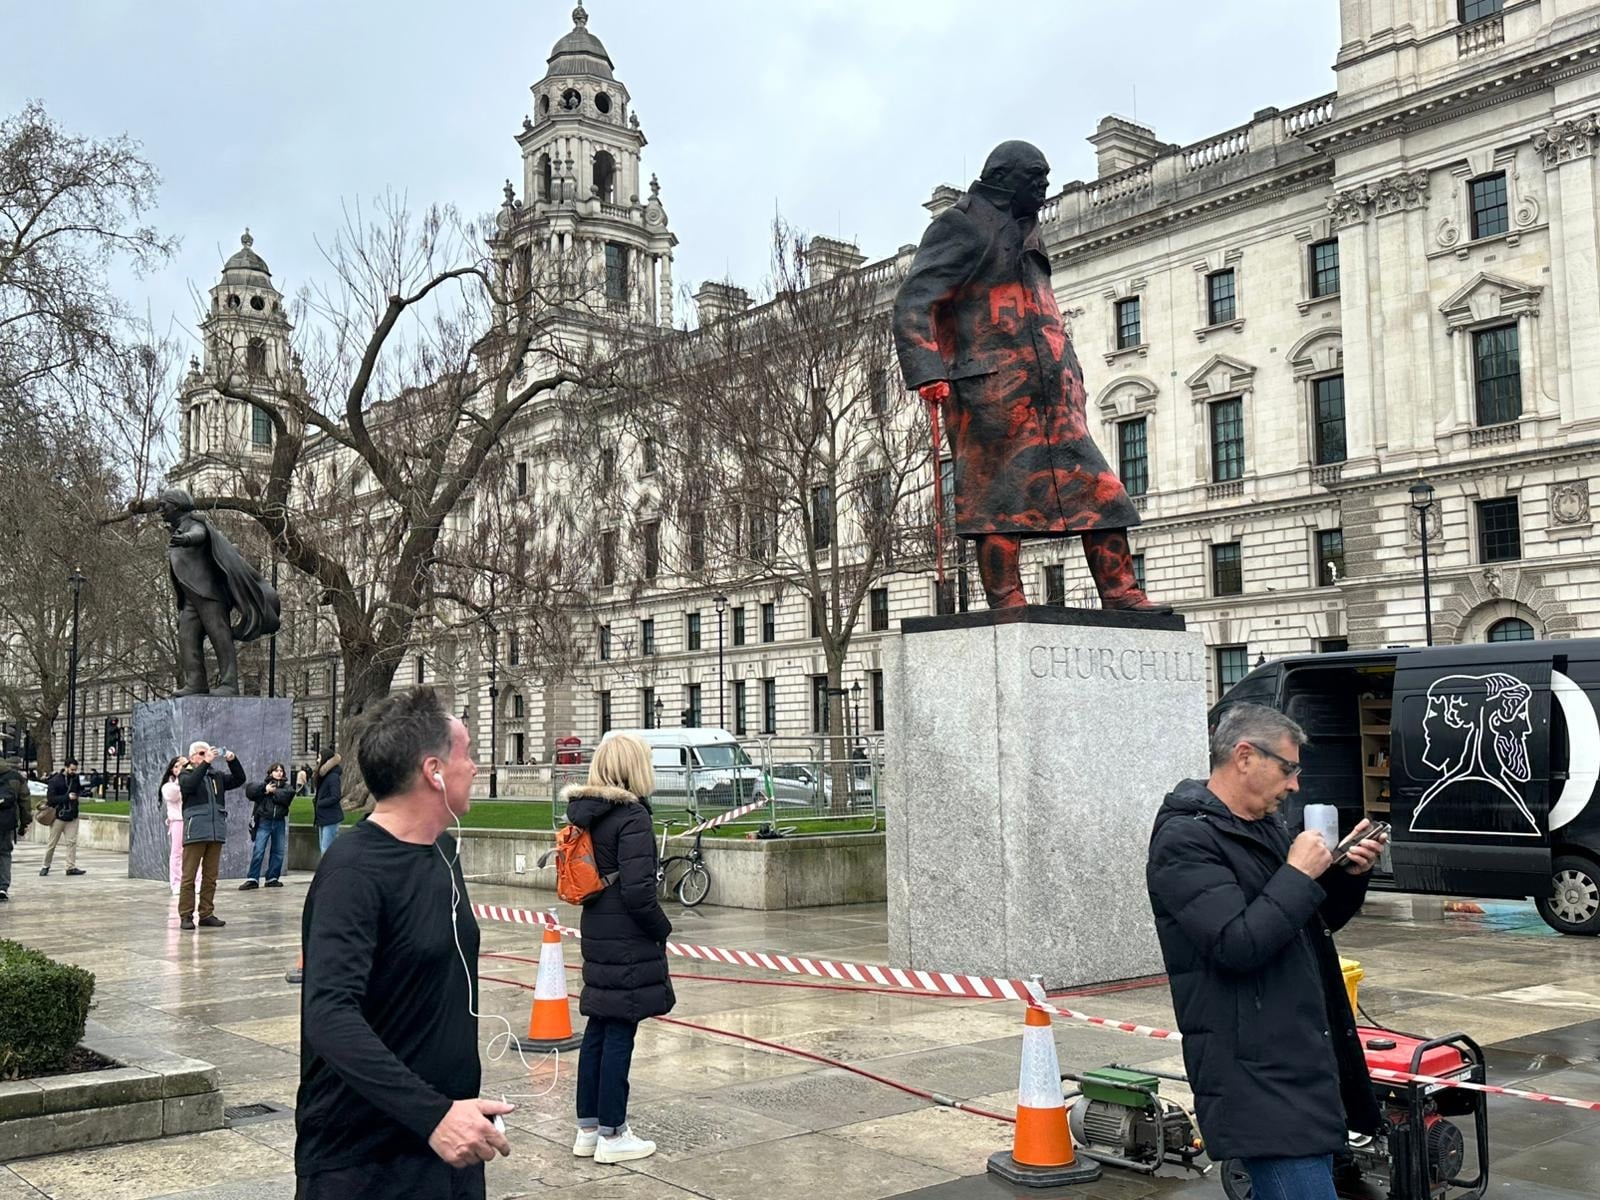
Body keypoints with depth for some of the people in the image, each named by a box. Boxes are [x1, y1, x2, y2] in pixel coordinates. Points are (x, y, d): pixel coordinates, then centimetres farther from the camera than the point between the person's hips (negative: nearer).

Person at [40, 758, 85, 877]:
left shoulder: (76, 778, 5)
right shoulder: (55, 780, -9)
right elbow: (50, 799, -15)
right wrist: (67, 797, -21)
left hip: (72, 817, 4)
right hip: (58, 817, -4)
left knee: (72, 842, -2)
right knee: (52, 843, 6)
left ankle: (71, 867, -1)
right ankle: (46, 866, 20)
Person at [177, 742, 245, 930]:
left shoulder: (218, 775, 17)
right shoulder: (186, 775, 5)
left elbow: (239, 779, 8)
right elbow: (190, 784, -17)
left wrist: (232, 761, -6)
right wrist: (205, 764, -22)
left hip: (216, 831, 4)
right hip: (195, 830, -4)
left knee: (210, 877, 8)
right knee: (189, 876, -3)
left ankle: (207, 914, 13)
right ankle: (186, 916, -1)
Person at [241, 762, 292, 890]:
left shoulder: (286, 786, 12)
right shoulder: (264, 784, 9)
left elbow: (287, 797, -11)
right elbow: (250, 791, -8)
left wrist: (273, 791, -11)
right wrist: (264, 788, -16)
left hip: (279, 822, 2)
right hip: (264, 822, -2)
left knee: (278, 852, 5)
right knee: (258, 851, -6)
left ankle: (272, 878, 14)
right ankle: (252, 879, -5)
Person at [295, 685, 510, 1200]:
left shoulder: (443, 850, 7)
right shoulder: (353, 870, -19)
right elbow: (330, 1017, -30)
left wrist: (458, 1109, 15)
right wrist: (432, 1114, -36)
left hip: (449, 1142, 7)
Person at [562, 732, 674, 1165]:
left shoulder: (585, 813, 7)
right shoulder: (631, 816, -18)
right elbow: (638, 890, -22)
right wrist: (663, 929, -7)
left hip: (597, 934, 8)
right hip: (628, 940, -8)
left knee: (597, 1029, 16)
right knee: (619, 1033, 0)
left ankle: (588, 1128, 25)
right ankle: (611, 1136, 9)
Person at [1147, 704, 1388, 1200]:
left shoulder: (1266, 825, 15)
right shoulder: (1186, 840, -14)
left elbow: (1319, 922, 23)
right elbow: (1238, 945, -24)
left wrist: (1350, 874, 5)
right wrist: (1299, 874, -16)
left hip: (1308, 1059, 9)